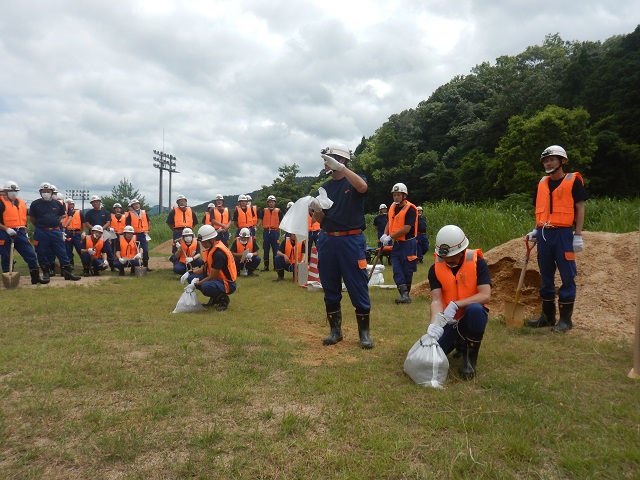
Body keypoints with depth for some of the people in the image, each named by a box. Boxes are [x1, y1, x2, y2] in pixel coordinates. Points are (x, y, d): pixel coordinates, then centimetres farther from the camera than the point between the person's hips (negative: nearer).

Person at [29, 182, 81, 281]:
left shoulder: (57, 203, 6)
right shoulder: (35, 204, 1)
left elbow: (62, 215, 19)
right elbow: (32, 218, 11)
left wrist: (55, 222, 10)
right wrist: (40, 225, 9)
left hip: (55, 231, 1)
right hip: (41, 232, -1)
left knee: (62, 253, 1)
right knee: (42, 254, 5)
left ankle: (67, 273, 5)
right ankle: (45, 273, 17)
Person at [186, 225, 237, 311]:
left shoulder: (218, 253, -25)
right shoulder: (211, 248, 5)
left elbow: (213, 276, -22)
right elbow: (205, 268, 14)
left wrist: (197, 284, -16)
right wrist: (191, 272, 1)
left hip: (227, 284, -10)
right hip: (216, 278, 10)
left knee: (206, 286, -38)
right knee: (191, 278, 4)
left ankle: (223, 299, -6)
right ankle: (214, 299, 11)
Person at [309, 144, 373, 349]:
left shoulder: (353, 181, 2)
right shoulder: (325, 187, 14)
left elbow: (362, 187, -25)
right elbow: (319, 220, 12)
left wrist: (340, 167, -27)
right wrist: (316, 208, -10)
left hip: (352, 240, -5)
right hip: (327, 240, 5)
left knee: (359, 288, -1)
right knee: (330, 289, 10)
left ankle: (364, 332, 12)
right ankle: (335, 330, 22)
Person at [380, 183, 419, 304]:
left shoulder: (410, 209, -13)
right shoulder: (392, 208, 11)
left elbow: (406, 229, -20)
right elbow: (389, 223, 22)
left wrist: (390, 237, -17)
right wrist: (385, 235, 3)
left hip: (408, 244, -7)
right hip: (396, 244, 7)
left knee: (407, 270, 1)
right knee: (397, 270, -3)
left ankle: (406, 294, 11)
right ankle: (404, 294, -6)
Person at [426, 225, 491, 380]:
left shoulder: (478, 263, -14)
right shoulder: (435, 269, -6)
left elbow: (485, 295, -24)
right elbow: (436, 300, -15)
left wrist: (456, 304, -35)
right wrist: (434, 323, -34)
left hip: (473, 316, -3)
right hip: (449, 321, 3)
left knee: (475, 308, -38)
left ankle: (470, 358, -14)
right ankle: (459, 342, 21)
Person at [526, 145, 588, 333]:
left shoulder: (573, 181, 0)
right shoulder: (542, 183, 15)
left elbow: (580, 208, -3)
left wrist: (578, 235, -9)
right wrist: (535, 230, 9)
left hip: (563, 234, -5)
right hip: (543, 234, 5)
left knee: (567, 277, -1)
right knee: (546, 277, 10)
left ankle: (566, 319, 9)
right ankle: (547, 315, 21)